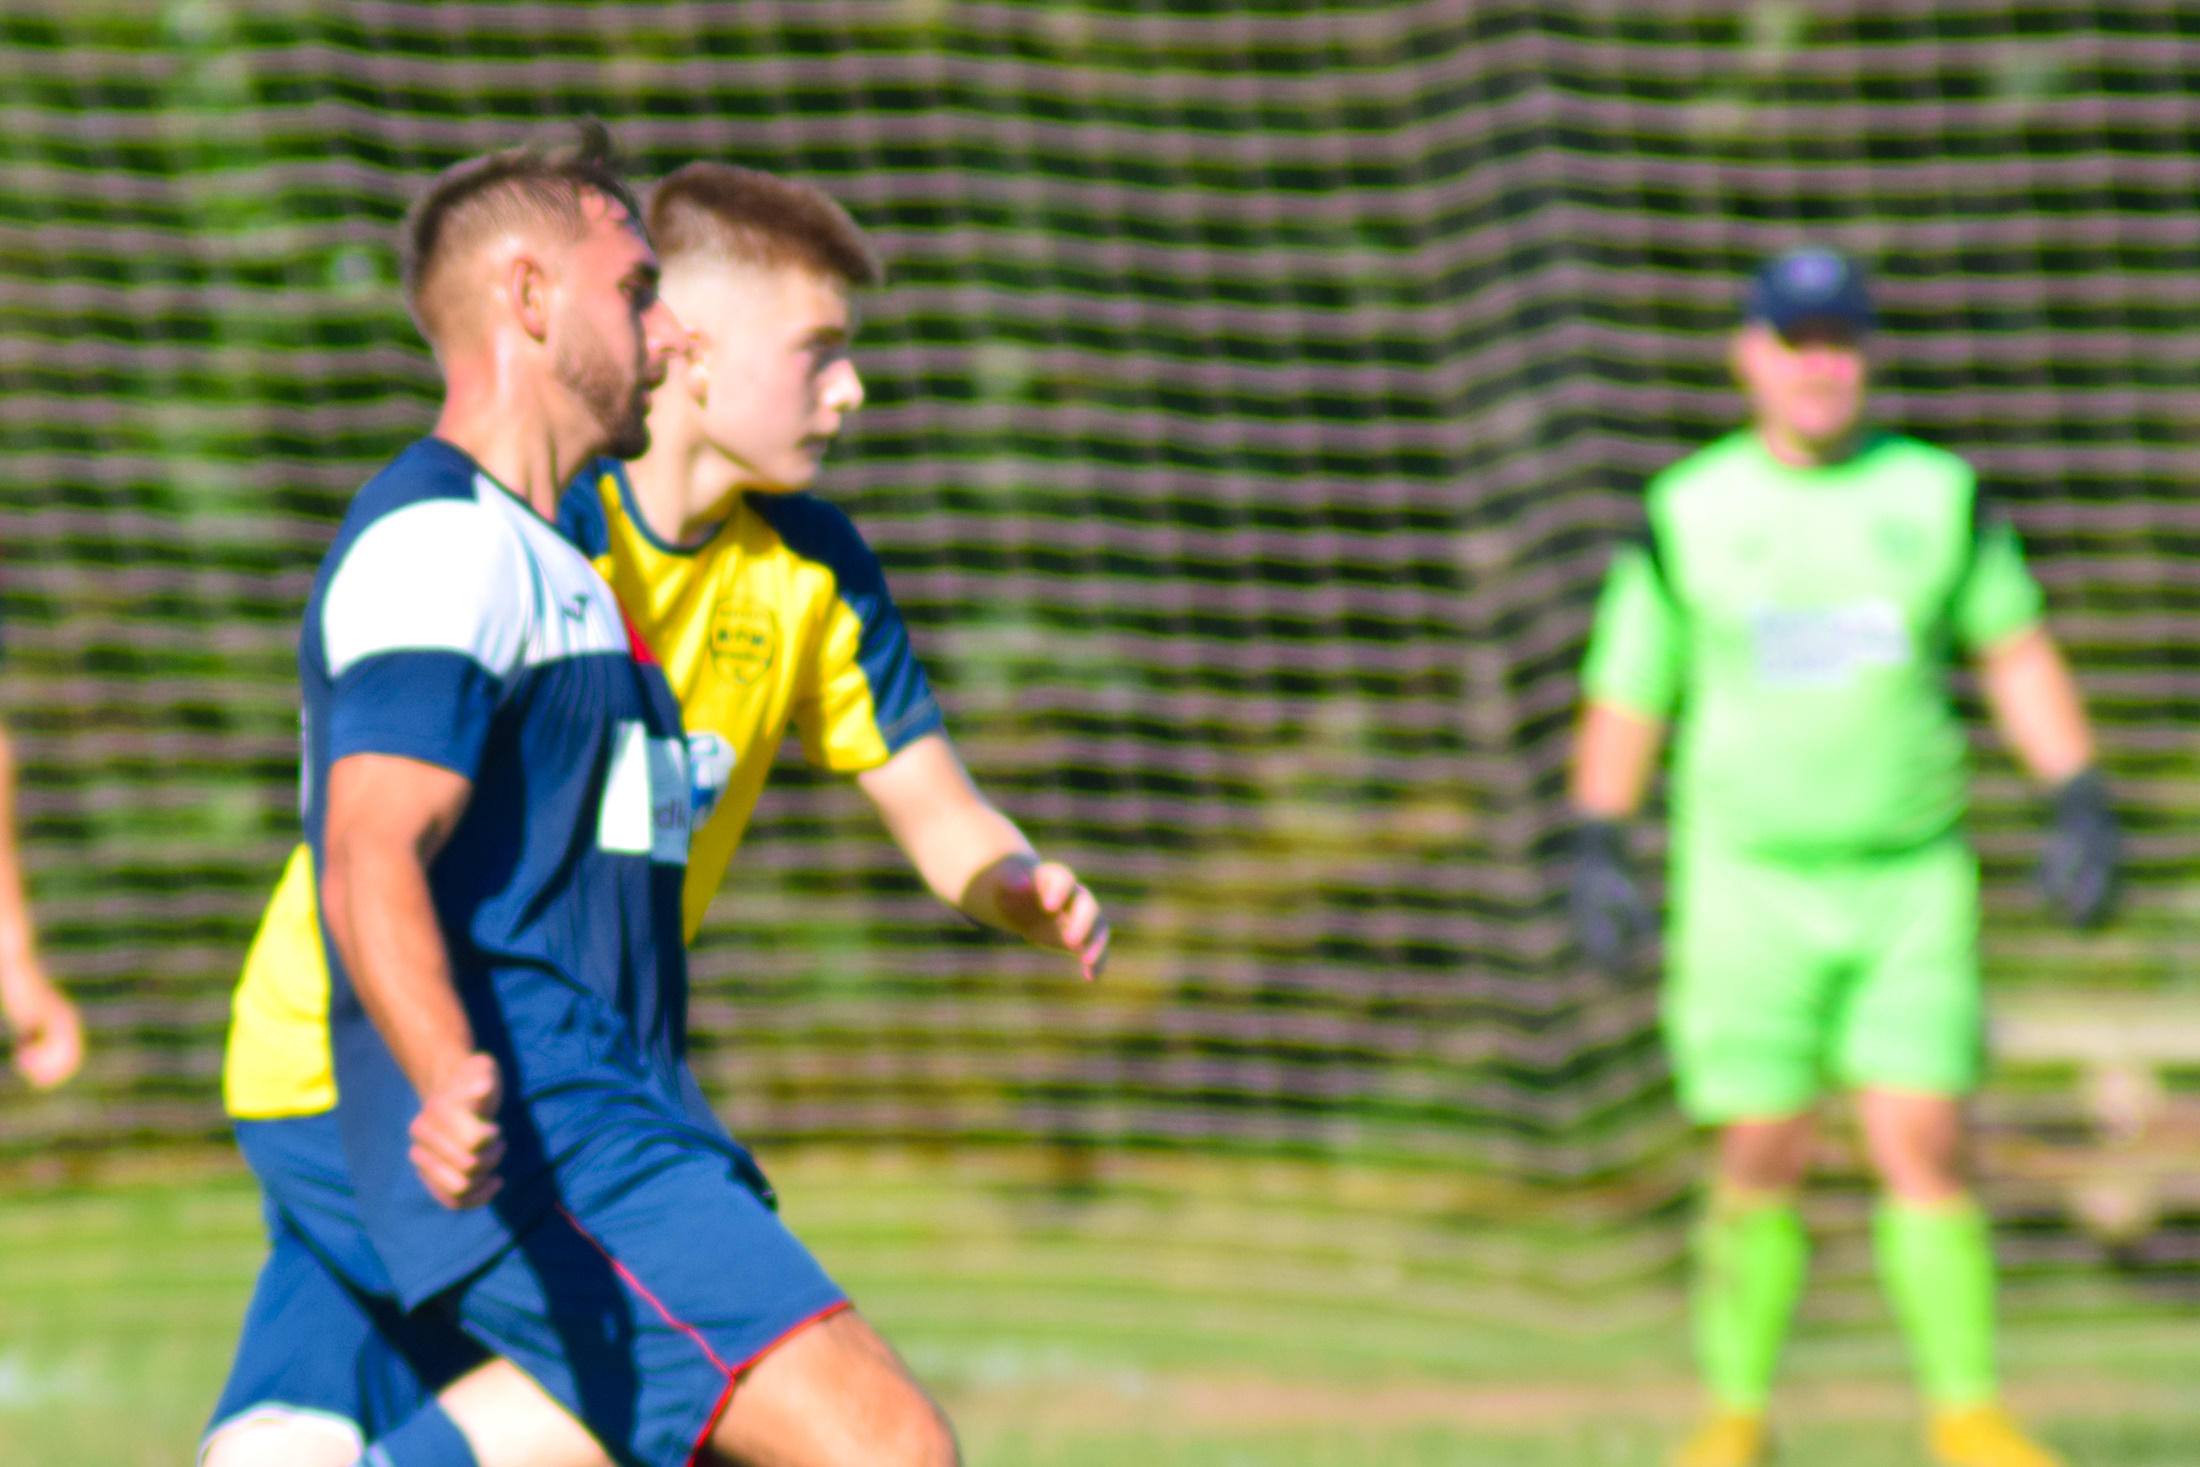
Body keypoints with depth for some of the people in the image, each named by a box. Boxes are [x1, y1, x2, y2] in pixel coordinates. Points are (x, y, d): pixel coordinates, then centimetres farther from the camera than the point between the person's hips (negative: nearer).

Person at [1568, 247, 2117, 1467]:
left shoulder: (1936, 497, 5)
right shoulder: (1687, 515, 2)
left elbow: (2016, 653, 12)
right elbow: (1626, 693, 5)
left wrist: (2079, 803, 3)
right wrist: (1596, 849, -4)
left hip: (1913, 880, 1)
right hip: (1748, 877, -1)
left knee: (1924, 1146, -7)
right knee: (1760, 1161, -3)